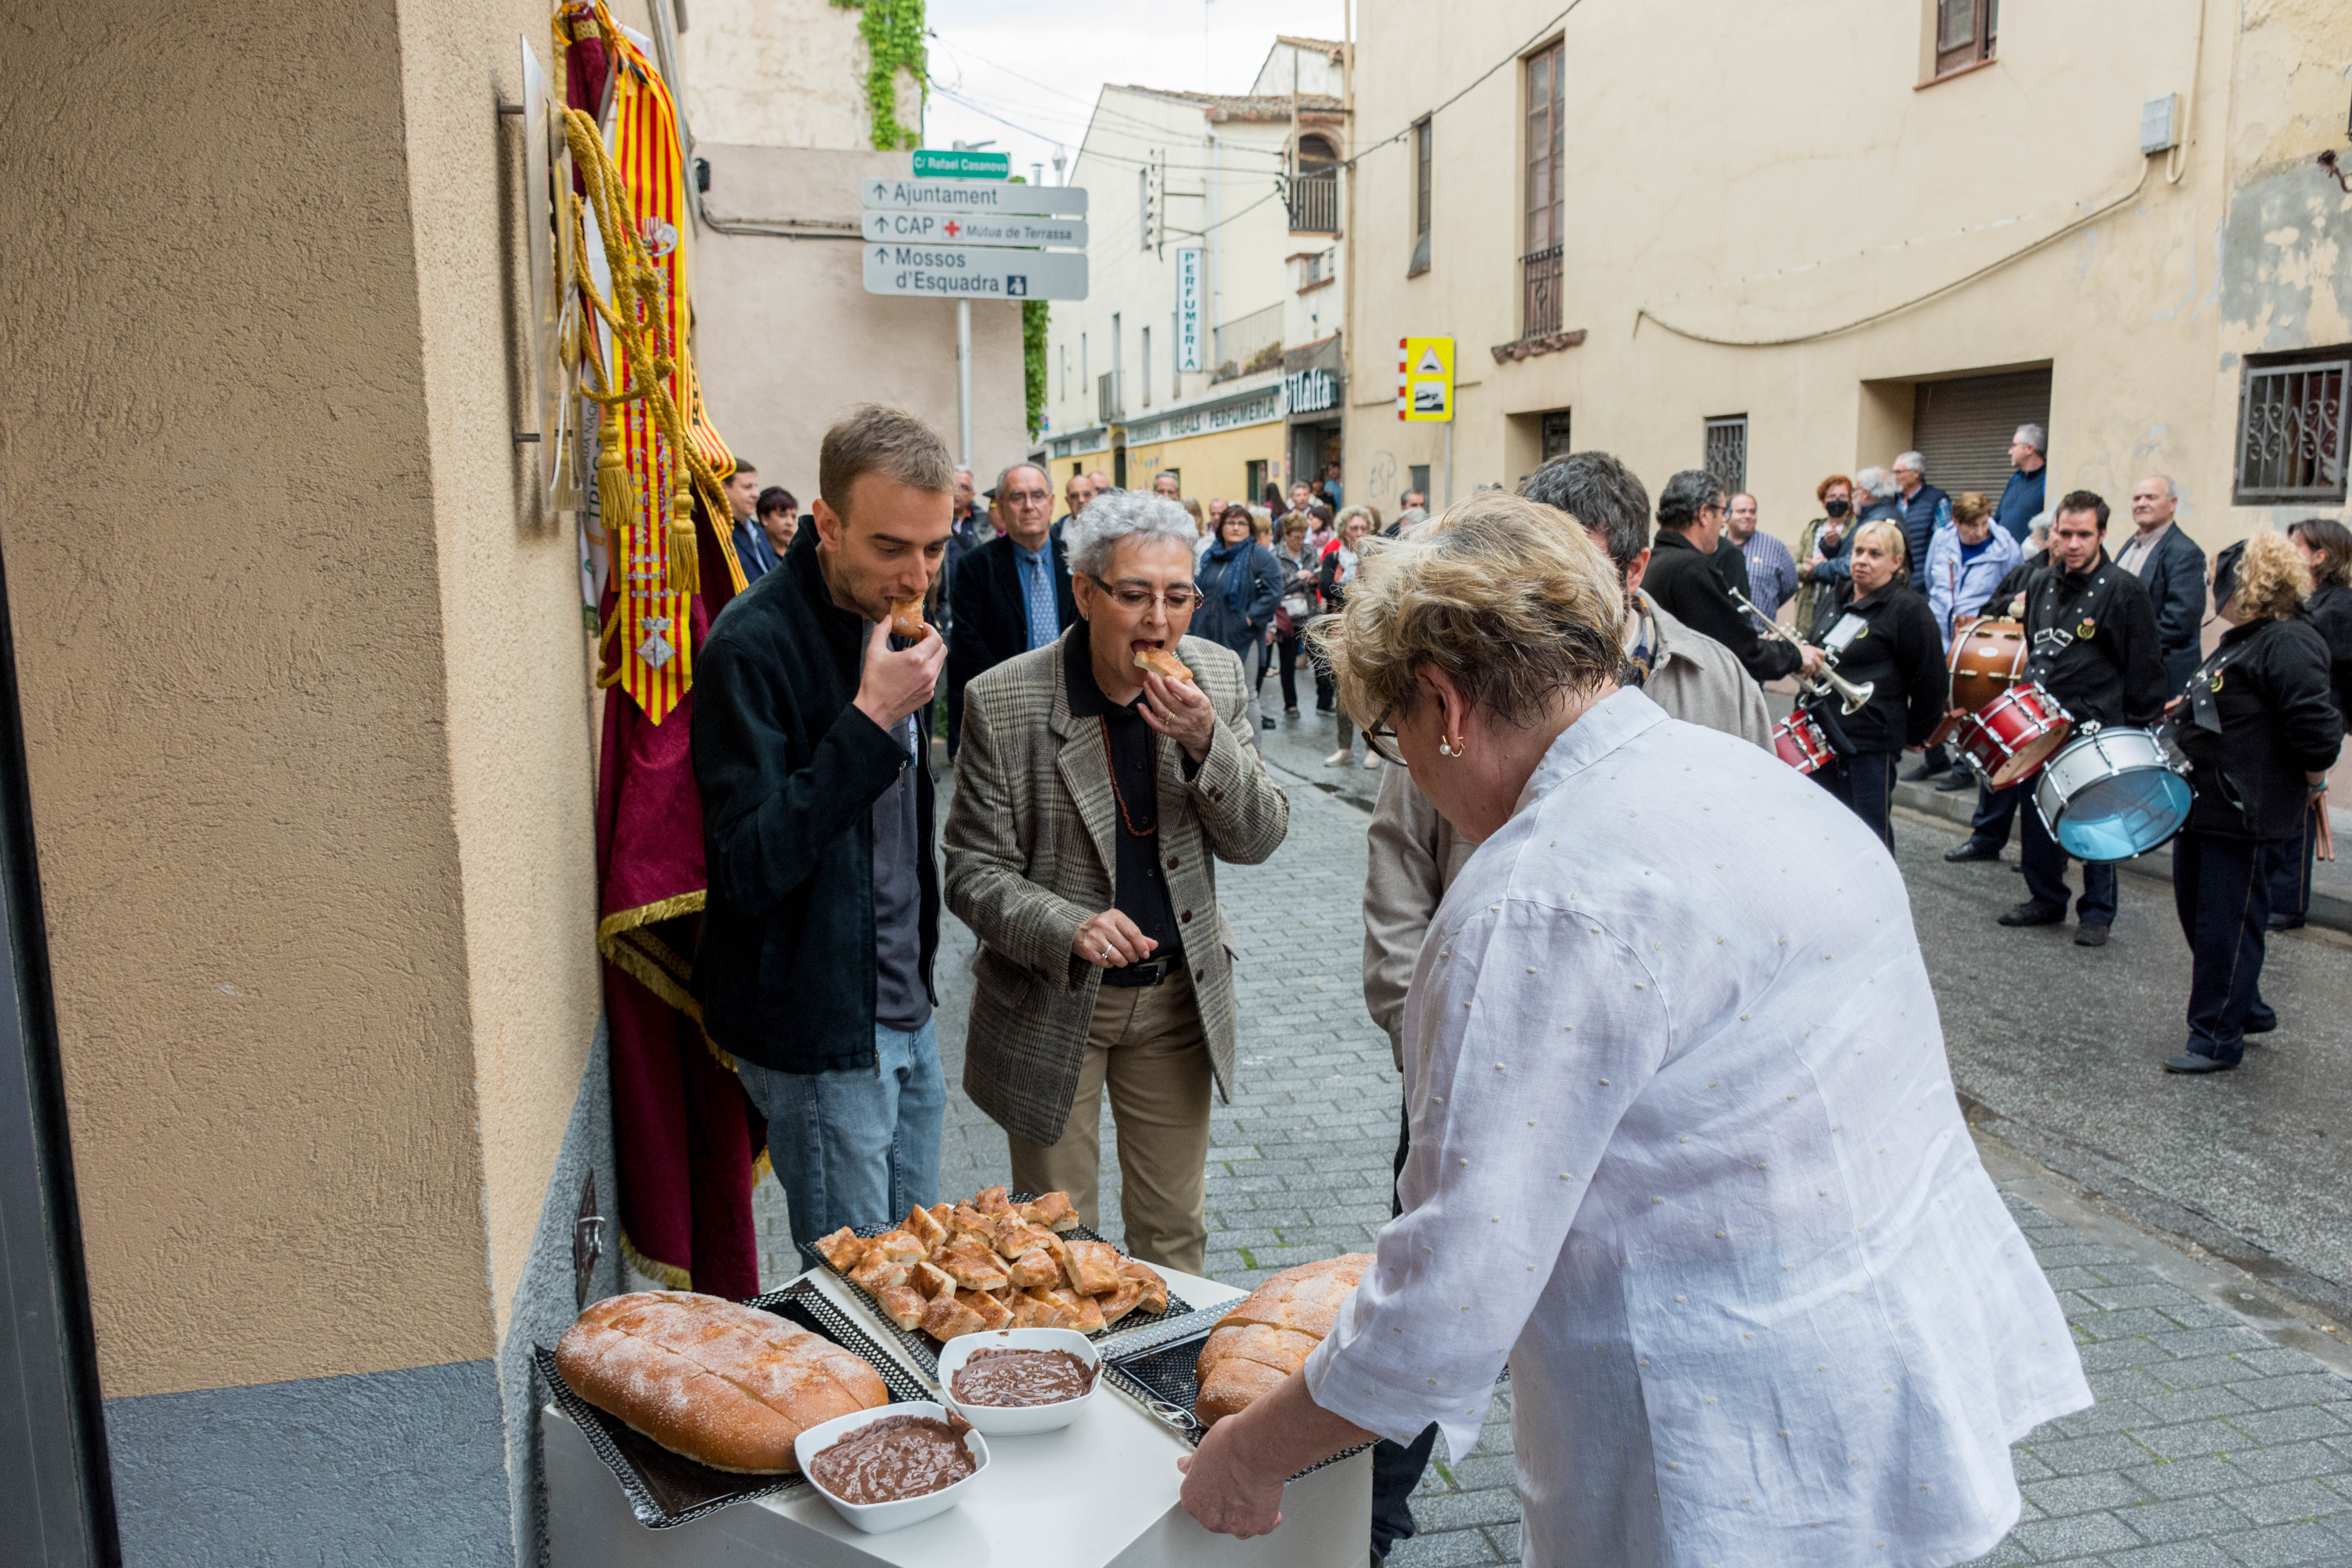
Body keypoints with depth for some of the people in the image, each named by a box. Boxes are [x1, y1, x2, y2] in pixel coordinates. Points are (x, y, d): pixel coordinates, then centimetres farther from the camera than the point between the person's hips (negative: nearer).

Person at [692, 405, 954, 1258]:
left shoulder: (884, 617, 7)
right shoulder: (754, 647, -20)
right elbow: (749, 866, -26)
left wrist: (918, 974, 15)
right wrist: (870, 721, -30)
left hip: (905, 1013, 8)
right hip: (820, 1036, -8)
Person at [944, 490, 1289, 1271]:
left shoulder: (1216, 677, -6)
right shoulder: (1003, 701, -17)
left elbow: (1259, 839, -4)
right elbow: (973, 873, -12)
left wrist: (1207, 743, -22)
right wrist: (1070, 928, -30)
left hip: (1178, 996, 3)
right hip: (1051, 1003, -3)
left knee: (1172, 1230, 19)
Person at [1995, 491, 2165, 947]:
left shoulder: (2124, 591, -9)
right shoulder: (2042, 583, 10)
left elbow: (2143, 670, -8)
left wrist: (2136, 734, -11)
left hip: (2097, 732, -6)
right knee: (2036, 817, 11)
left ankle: (2097, 913, 15)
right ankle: (2046, 899, 26)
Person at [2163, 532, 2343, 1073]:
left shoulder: (2287, 644, -19)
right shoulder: (2243, 640, 12)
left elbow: (2318, 729, -24)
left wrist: (2310, 789, -12)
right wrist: (2192, 708, 14)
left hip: (2244, 815, -10)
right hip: (2205, 802, 10)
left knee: (2226, 925, -2)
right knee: (2196, 912, 18)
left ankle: (2218, 1038, 9)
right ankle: (2246, 1009, 35)